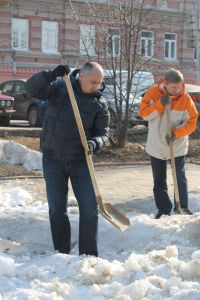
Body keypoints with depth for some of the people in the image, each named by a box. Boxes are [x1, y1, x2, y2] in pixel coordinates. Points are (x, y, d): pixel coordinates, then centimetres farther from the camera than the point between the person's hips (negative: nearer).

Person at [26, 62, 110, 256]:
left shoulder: (100, 103, -3)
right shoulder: (59, 86, -4)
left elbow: (103, 133, -3)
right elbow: (32, 88, -15)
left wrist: (94, 143, -26)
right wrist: (51, 75, -32)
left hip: (80, 161, 1)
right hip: (53, 160, 0)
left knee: (89, 209, -1)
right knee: (57, 210, 4)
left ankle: (89, 254, 11)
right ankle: (61, 253, 17)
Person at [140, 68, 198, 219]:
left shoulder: (185, 98, -11)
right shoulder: (153, 93, -10)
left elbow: (192, 123, -10)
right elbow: (144, 114, -14)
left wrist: (176, 133, -25)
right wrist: (160, 104, -27)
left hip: (178, 146, -1)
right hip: (157, 146, 1)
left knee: (180, 178, 1)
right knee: (159, 181, 8)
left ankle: (182, 207, 15)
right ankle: (164, 209, 19)